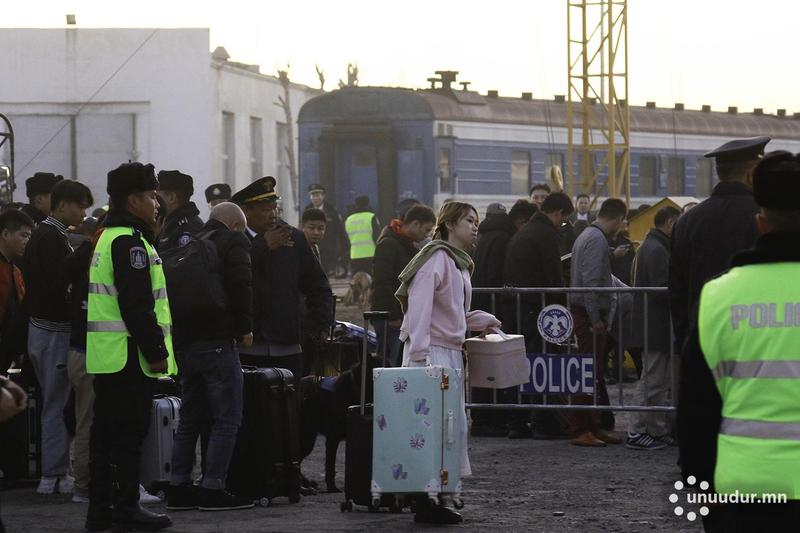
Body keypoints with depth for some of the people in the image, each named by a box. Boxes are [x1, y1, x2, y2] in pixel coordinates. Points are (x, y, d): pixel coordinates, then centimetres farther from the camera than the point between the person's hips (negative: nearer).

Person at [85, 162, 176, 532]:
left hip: (105, 356, 10)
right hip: (128, 356, -10)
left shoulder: (108, 237, 18)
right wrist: (156, 352, -18)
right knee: (129, 432, -5)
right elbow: (136, 305, -21)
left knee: (106, 431, 11)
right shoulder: (130, 241, -14)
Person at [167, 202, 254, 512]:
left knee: (190, 418, 14)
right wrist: (245, 328, -3)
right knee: (227, 419, -3)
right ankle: (212, 489, -8)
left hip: (184, 344, 8)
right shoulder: (234, 242, -1)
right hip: (217, 342, -7)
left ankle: (179, 489, 13)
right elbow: (241, 286, -13)